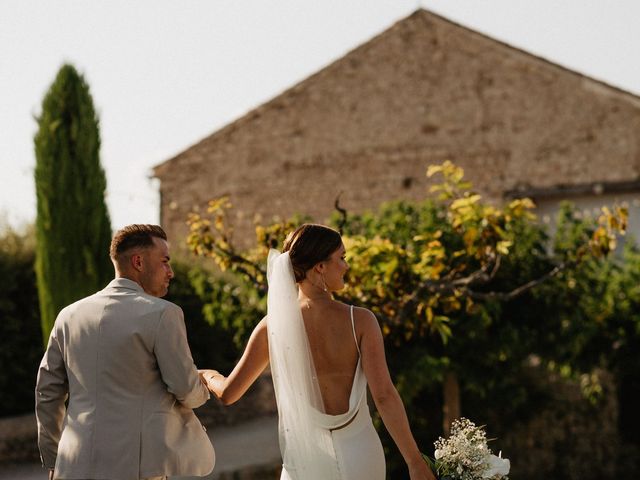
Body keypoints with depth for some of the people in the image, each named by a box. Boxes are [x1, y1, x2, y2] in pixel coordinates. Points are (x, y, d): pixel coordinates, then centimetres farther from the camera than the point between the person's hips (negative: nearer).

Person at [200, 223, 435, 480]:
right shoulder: (360, 321, -10)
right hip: (361, 457, 0)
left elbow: (228, 393, 2)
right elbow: (384, 395, -15)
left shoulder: (273, 326, -5)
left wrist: (209, 376, 26)